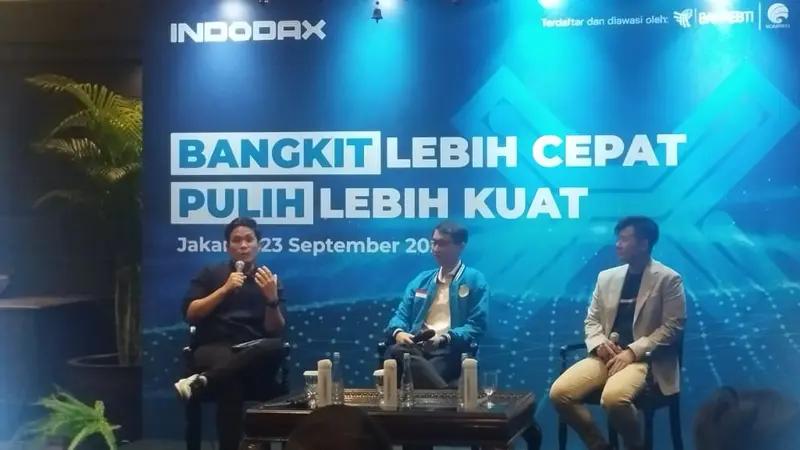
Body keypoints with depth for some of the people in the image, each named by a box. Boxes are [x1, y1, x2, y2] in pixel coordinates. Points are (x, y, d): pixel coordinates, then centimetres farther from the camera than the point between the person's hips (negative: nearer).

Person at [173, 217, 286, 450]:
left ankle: (201, 381, -39)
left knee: (276, 348, -36)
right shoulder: (210, 274, 15)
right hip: (214, 349, -2)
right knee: (231, 378, -39)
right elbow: (190, 314, 1)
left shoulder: (267, 280, 15)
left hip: (253, 354, 2)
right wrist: (225, 288, -7)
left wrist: (272, 299, -12)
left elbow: (275, 331, 5)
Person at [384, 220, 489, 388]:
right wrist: (398, 332, -8)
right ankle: (444, 394, -35)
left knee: (424, 376, -41)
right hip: (417, 346, 6)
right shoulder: (420, 280, 25)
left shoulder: (475, 280, 8)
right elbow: (401, 315, 18)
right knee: (394, 352, -35)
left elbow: (476, 326, -1)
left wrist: (444, 339, -18)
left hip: (450, 350, -6)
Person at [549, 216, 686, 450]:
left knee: (613, 397, -36)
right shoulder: (606, 277, 16)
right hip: (607, 355, 6)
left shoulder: (668, 279, -1)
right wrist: (600, 343, -5)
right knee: (559, 392, -18)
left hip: (644, 358, -6)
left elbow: (672, 326, -7)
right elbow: (592, 320, 18)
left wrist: (633, 351, -17)